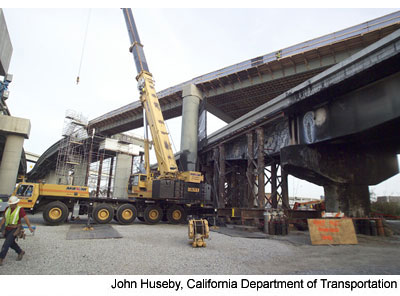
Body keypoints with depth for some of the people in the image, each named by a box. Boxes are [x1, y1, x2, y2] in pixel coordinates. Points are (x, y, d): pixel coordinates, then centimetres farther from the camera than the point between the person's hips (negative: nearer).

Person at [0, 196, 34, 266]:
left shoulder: (20, 209, -12)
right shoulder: (7, 209, 4)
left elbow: (26, 218, -14)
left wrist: (30, 227, -16)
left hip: (15, 229, -7)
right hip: (7, 229, 7)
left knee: (6, 244, -13)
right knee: (11, 243, 19)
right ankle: (20, 252, 38)